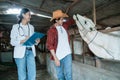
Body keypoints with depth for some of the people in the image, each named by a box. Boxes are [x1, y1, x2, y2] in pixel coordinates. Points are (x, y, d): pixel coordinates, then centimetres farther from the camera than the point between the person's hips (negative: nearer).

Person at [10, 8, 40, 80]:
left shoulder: (31, 27, 16)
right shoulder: (16, 26, 2)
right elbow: (12, 42, -3)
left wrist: (36, 41, -4)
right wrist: (23, 41, -20)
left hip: (31, 51, 4)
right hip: (21, 52, -4)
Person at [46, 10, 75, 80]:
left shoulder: (64, 25, 5)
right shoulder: (51, 30, -11)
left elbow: (72, 21, 24)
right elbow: (49, 45, -14)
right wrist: (55, 58, -16)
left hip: (67, 54, 3)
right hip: (58, 56, -3)